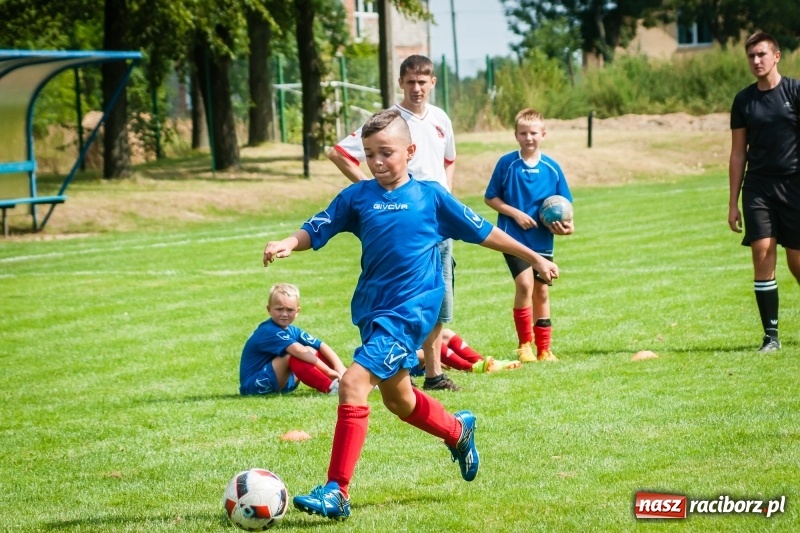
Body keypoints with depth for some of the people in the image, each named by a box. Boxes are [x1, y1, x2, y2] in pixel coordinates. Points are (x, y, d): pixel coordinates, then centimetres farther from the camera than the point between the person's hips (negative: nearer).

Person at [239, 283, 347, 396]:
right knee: (294, 355, -28)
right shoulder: (268, 332, -22)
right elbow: (299, 351, -35)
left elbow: (322, 346, -1)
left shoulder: (292, 331, 6)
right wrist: (328, 370, -36)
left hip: (280, 382, 9)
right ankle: (330, 388, -31)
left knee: (311, 351, 2)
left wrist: (340, 369, -17)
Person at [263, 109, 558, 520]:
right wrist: (288, 244, -22)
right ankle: (457, 430, 51)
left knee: (353, 382, -20)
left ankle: (337, 492, -19)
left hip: (409, 310, -6)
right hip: (371, 310, 6)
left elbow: (482, 232, 8)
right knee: (396, 397, 20)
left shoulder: (430, 196, -1)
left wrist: (534, 258, 14)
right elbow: (316, 229, 0)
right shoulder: (357, 197, 4)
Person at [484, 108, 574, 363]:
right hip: (514, 236, -4)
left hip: (542, 240, 4)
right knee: (525, 283, -20)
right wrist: (515, 213, -13)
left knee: (541, 291, 11)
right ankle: (524, 344, -8)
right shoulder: (507, 163, -7)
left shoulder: (552, 168, 0)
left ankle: (543, 349, 21)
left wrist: (566, 224, -12)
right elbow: (490, 198, -1)